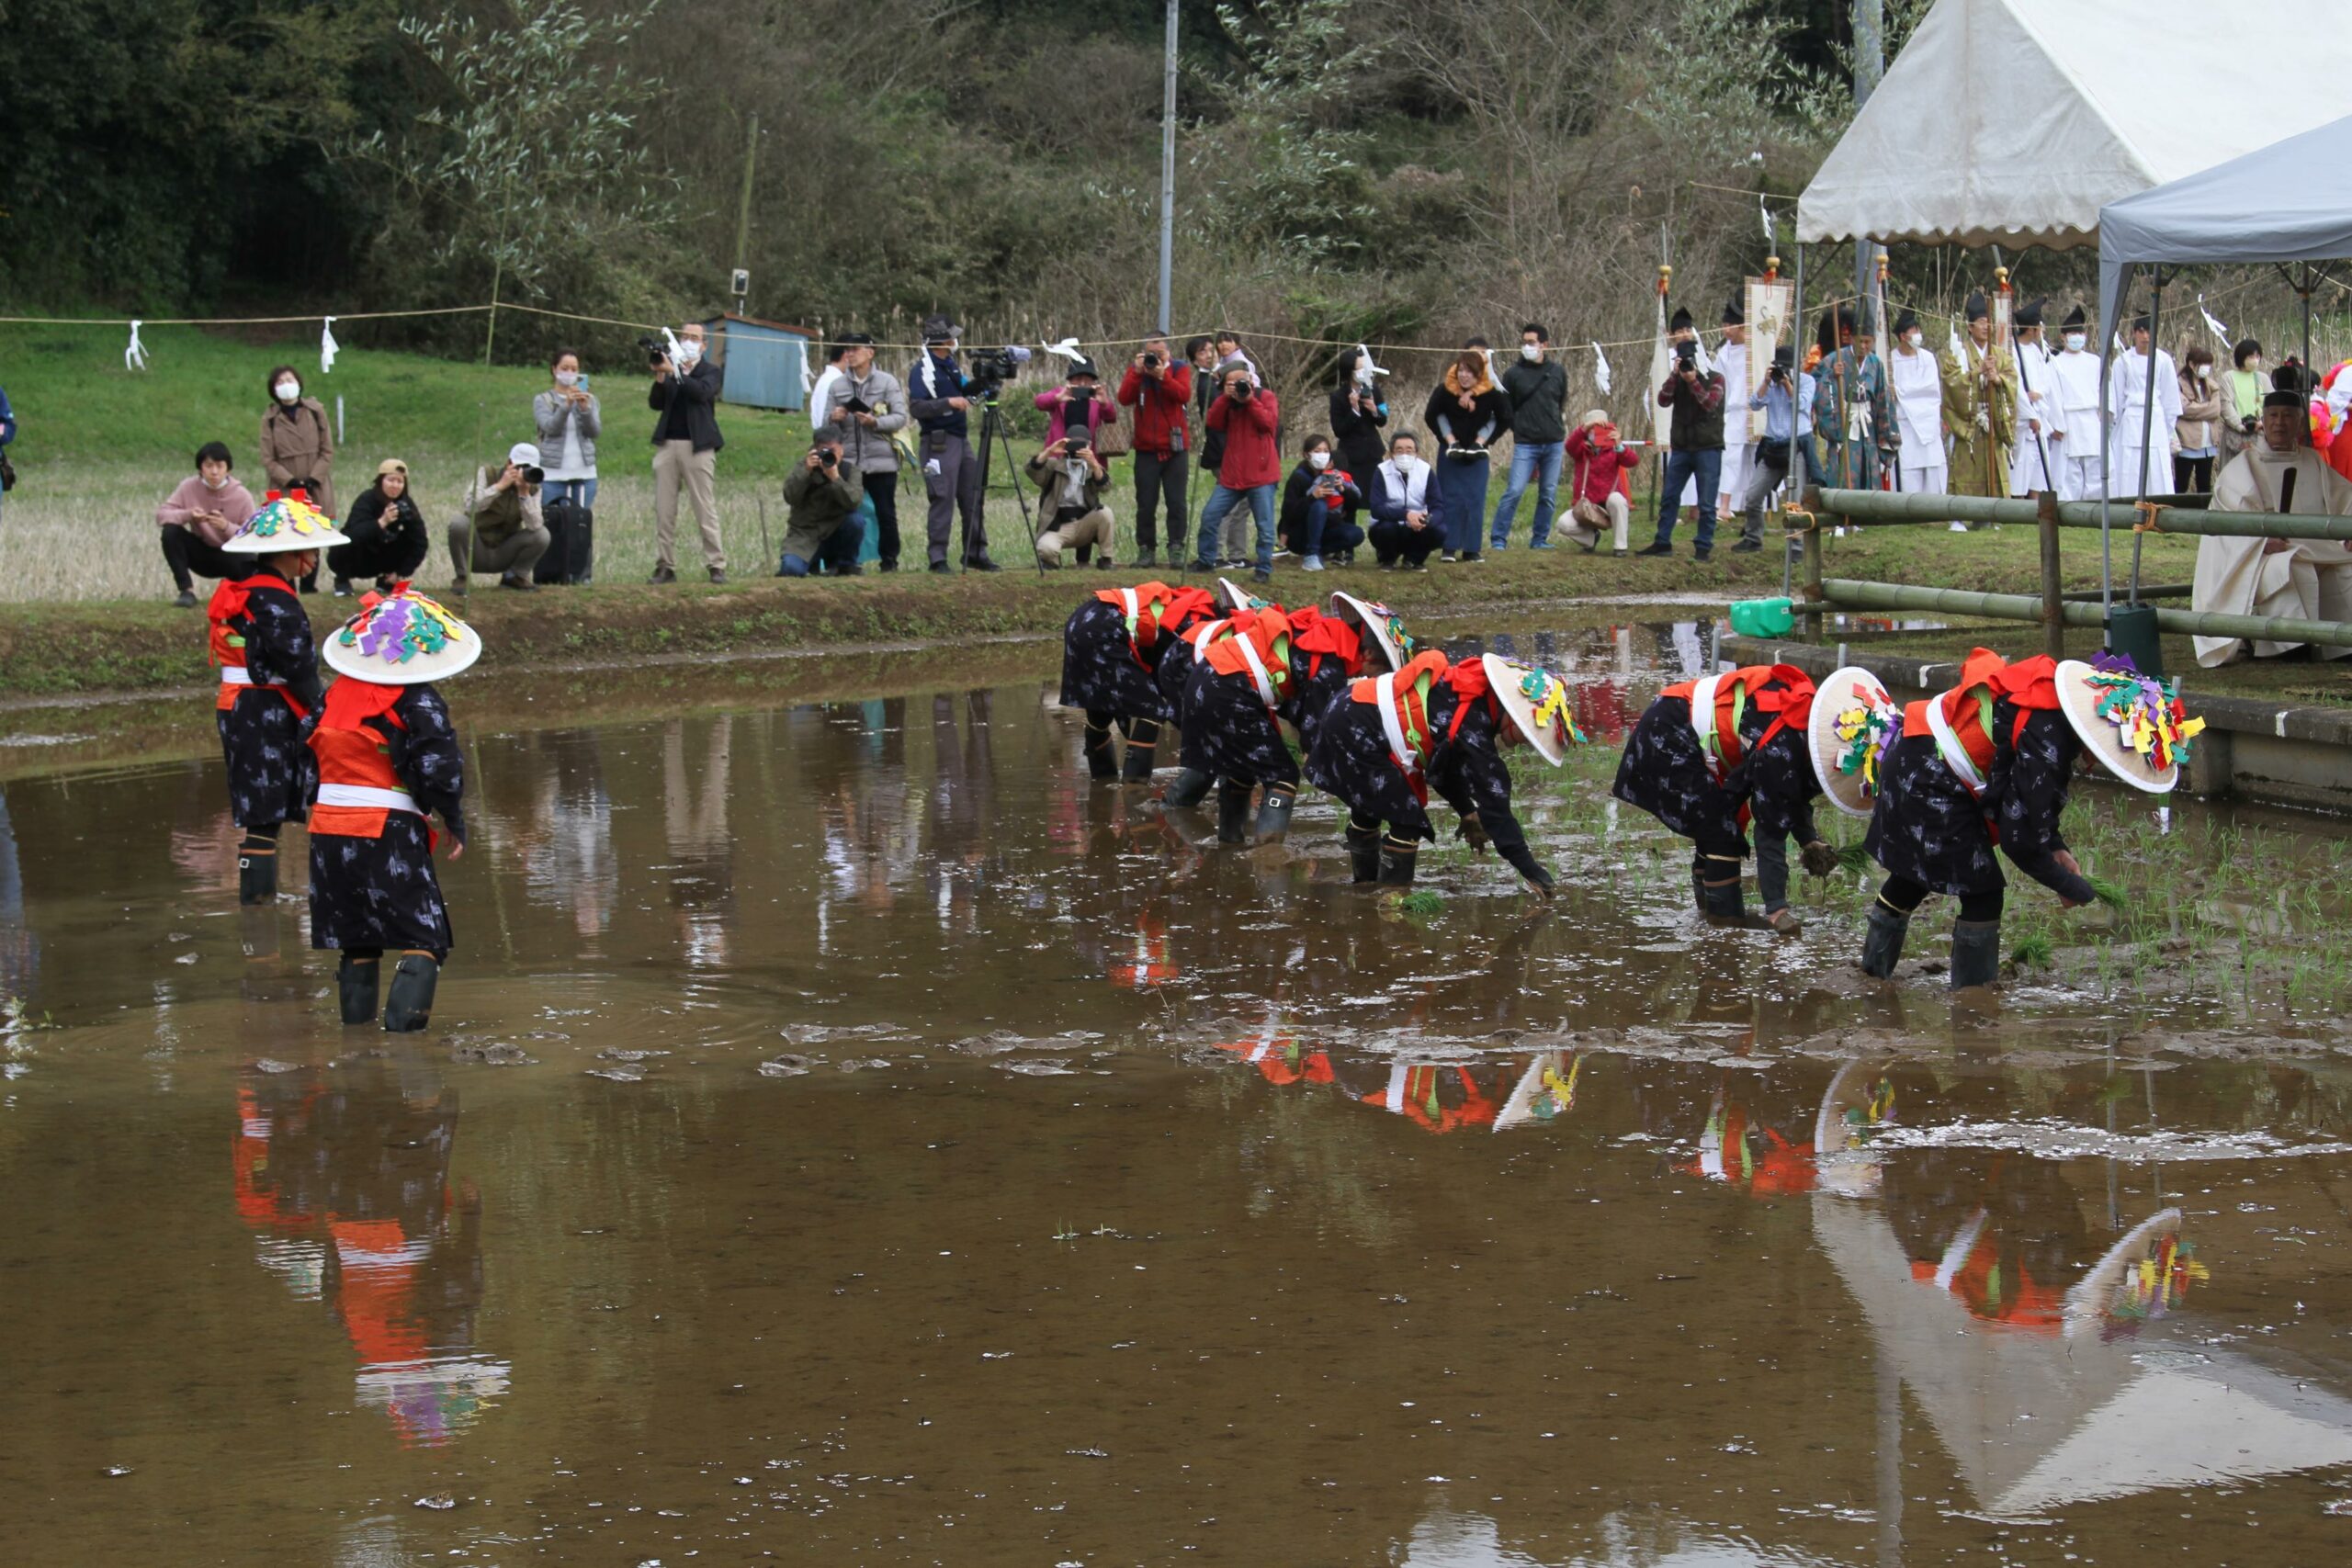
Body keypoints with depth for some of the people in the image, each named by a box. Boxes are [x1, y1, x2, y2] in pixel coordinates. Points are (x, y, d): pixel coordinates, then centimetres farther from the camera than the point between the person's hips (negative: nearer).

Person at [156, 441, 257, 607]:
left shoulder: (242, 496, -16)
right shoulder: (189, 487, -12)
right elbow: (161, 514, -14)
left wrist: (226, 526, -36)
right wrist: (187, 515, -34)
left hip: (230, 556, -2)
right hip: (201, 553, 2)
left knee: (250, 565, -35)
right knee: (170, 532, -25)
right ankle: (187, 591, -20)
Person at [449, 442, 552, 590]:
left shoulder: (533, 488, -3)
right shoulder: (487, 474, -10)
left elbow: (534, 526, -20)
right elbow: (471, 506, -29)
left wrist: (524, 493, -28)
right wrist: (500, 486, -31)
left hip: (504, 554, 3)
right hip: (476, 552, -3)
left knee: (542, 535, -20)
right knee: (459, 525, -33)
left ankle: (513, 577, 4)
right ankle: (462, 577, -10)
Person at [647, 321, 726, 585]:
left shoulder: (710, 372, 7)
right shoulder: (670, 368, 14)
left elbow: (702, 392, -14)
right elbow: (655, 403, 6)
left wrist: (674, 373, -20)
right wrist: (660, 378, -10)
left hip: (697, 447, -3)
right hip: (667, 445, 3)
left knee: (706, 510, -6)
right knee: (664, 511, 0)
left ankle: (717, 566, -6)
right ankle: (665, 567, 3)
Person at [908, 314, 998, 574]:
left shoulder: (950, 364, 14)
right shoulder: (923, 370, -12)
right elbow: (917, 407, -20)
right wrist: (949, 402, -26)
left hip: (961, 439, 9)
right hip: (939, 442, -9)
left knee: (972, 498, 10)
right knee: (943, 501, -7)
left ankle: (976, 554, 17)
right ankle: (938, 559, -3)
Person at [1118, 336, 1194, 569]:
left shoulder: (1179, 368, 2)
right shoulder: (1135, 369, 5)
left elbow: (1184, 395, -15)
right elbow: (1124, 398, -9)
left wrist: (1162, 376, -22)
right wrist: (1137, 373, -17)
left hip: (1175, 447, -1)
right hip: (1146, 448, 1)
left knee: (1177, 503, -2)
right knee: (1146, 504, 3)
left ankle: (1176, 549, 3)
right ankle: (1146, 550, 8)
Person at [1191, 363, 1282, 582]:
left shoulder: (1265, 396, 0)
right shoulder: (1226, 401, 12)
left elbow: (1269, 423, -14)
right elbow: (1214, 423, -3)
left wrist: (1250, 399, -16)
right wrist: (1225, 397, -12)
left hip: (1260, 474, -4)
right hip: (1231, 474, 4)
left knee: (1265, 525, -4)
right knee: (1209, 516, 5)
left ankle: (1265, 569, 6)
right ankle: (1206, 560, 21)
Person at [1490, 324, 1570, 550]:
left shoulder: (1558, 372, 7)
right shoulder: (1513, 374, 1)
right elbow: (1505, 411, 5)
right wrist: (1514, 434, -1)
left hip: (1554, 443, 3)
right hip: (1525, 444, -3)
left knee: (1549, 495, 5)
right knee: (1514, 491, -11)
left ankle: (1540, 539, 14)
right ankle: (1498, 538, -5)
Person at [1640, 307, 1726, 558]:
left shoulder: (1715, 378, 0)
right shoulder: (1677, 380, 10)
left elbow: (1710, 404, -14)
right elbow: (1663, 400, -6)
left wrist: (1693, 382, -22)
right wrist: (1674, 375, -17)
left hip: (1708, 448, -4)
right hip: (1681, 446, 4)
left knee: (1706, 503, -3)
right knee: (1668, 497, 6)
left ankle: (1703, 546, 3)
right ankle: (1662, 542, 14)